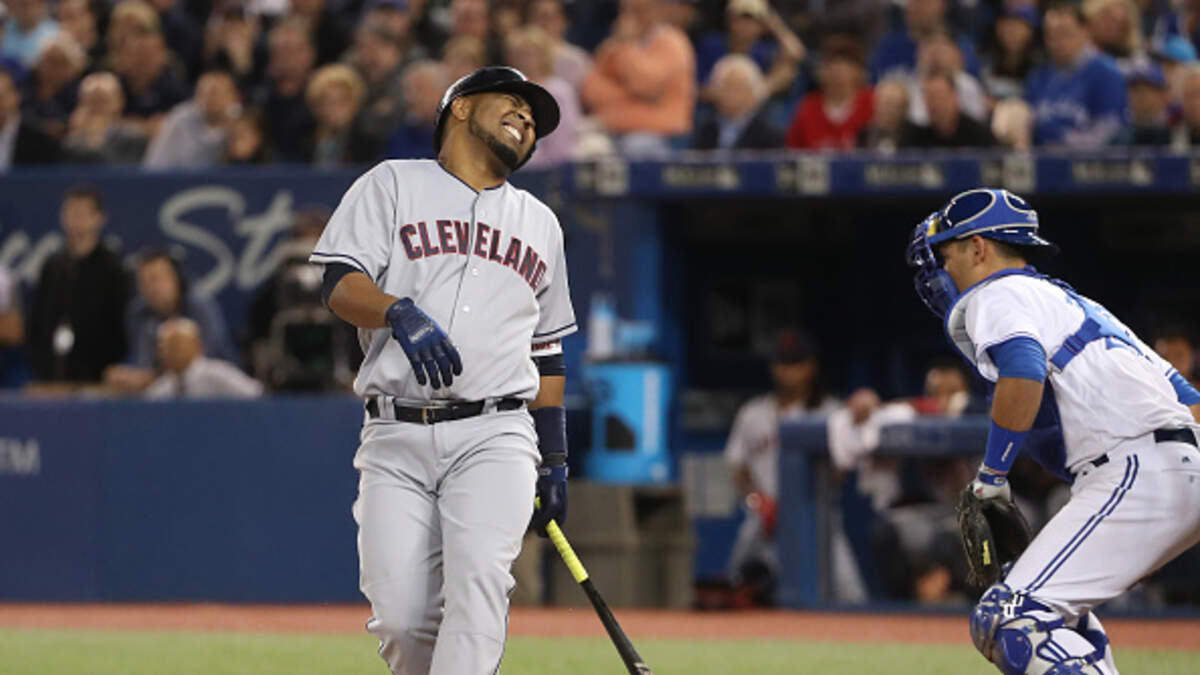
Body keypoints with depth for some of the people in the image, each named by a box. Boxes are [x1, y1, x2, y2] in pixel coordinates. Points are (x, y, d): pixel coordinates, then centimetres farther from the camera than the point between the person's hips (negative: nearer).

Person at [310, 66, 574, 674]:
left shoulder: (540, 224, 23)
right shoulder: (393, 185, 10)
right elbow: (340, 285, -3)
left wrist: (554, 459, 21)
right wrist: (401, 313, -23)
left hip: (495, 439, 2)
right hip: (396, 440, -2)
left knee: (478, 577, -23)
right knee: (400, 617, -11)